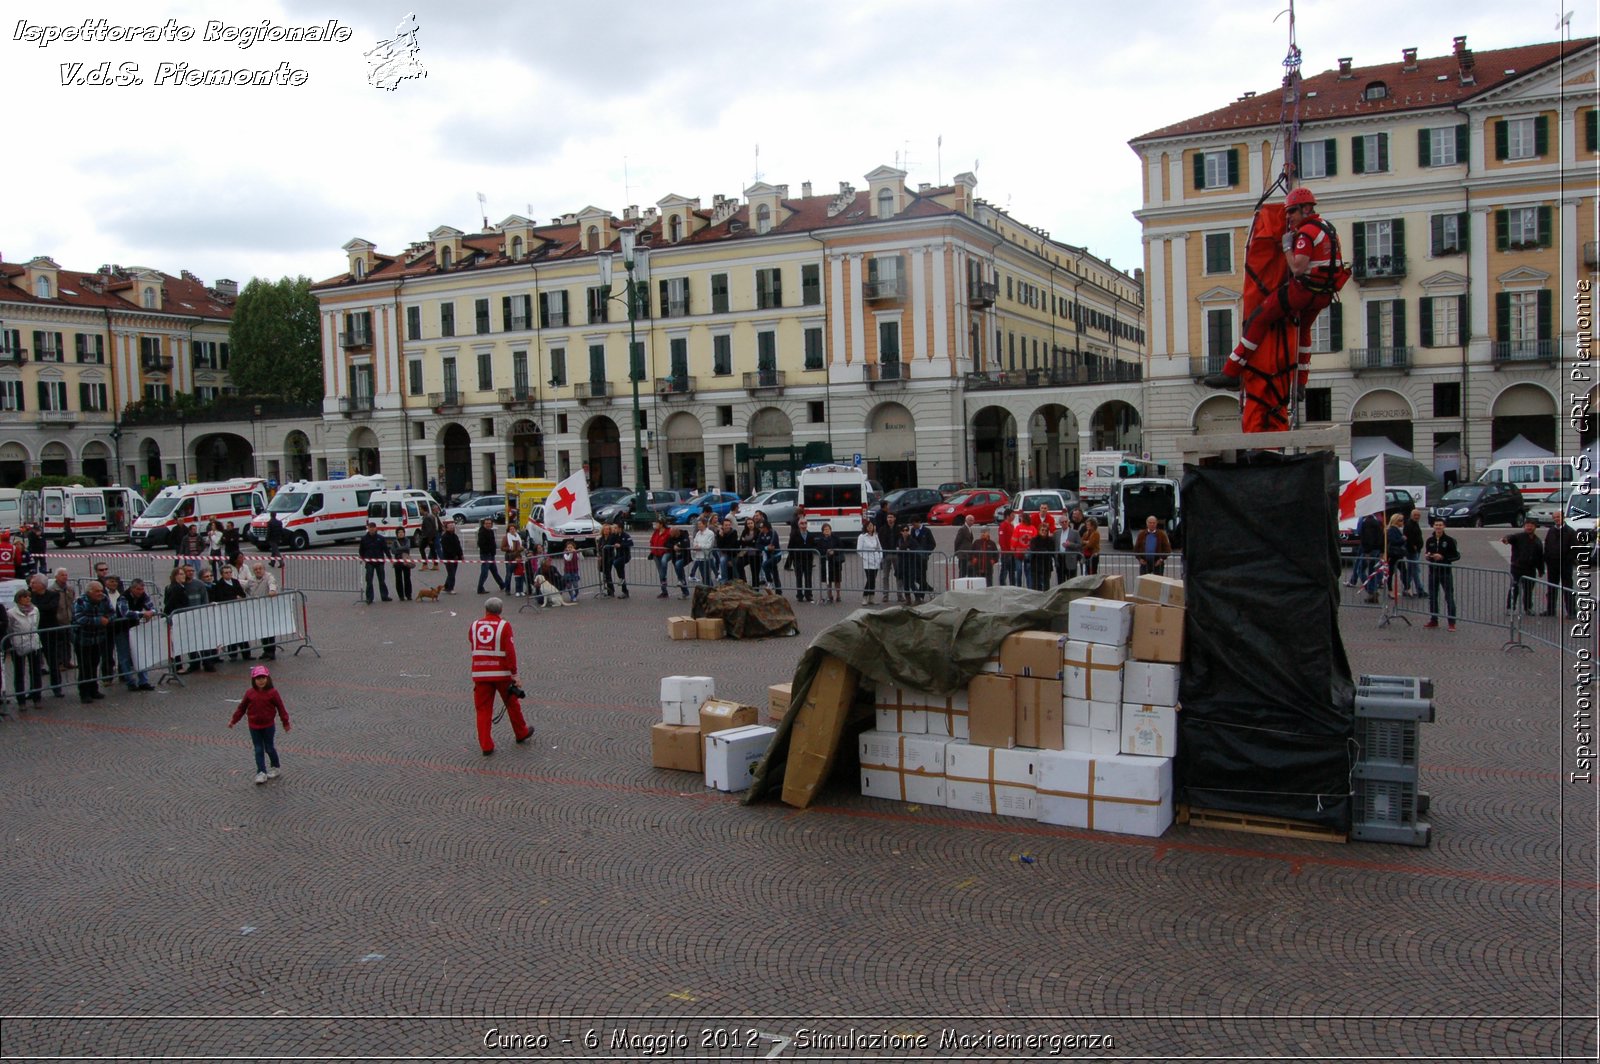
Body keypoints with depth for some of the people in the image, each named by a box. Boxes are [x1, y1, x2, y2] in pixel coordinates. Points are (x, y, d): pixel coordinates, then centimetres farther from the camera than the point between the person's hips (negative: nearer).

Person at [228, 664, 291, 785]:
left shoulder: (272, 693, -11)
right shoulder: (250, 693, -4)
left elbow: (281, 707, -6)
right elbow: (242, 708, 6)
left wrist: (286, 723, -2)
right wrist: (233, 720, 8)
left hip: (268, 726, -2)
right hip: (254, 727, 2)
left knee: (269, 748, 10)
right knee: (258, 750, 4)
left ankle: (275, 767, 29)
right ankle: (261, 773, 6)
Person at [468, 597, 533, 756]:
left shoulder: (474, 625, 4)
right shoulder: (504, 625, -7)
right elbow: (510, 651, -12)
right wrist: (514, 674, -9)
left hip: (479, 673, 2)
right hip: (501, 673, -2)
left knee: (483, 709, 8)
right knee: (512, 703, 16)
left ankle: (486, 745, 4)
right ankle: (521, 733, 33)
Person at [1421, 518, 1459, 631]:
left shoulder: (1450, 540, -7)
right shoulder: (1429, 540, 7)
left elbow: (1457, 556, -6)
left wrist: (1443, 557, -18)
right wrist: (1427, 556, -4)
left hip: (1446, 572, -5)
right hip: (1433, 572, 5)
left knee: (1449, 597, -3)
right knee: (1432, 597, 11)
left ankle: (1452, 623, 2)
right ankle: (1433, 620, 22)